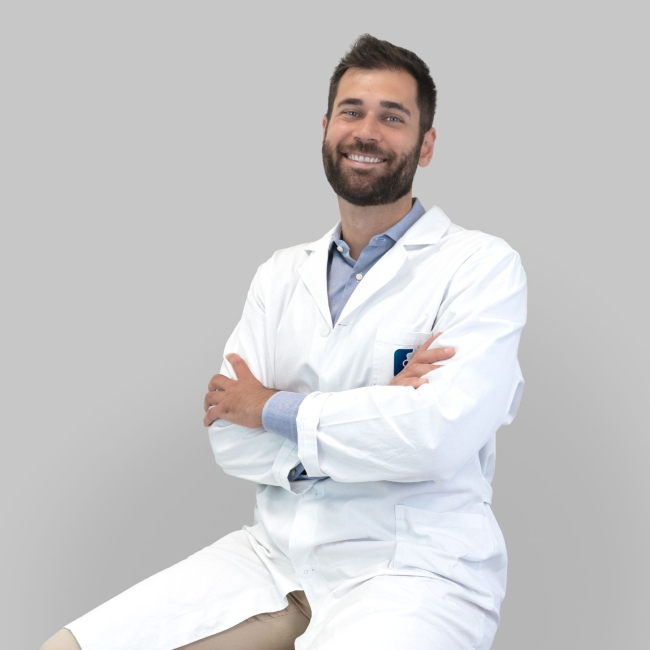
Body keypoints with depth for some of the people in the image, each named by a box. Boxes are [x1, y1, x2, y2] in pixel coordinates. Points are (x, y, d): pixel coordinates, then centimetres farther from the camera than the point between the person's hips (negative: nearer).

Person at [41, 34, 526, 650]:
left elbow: (438, 433, -20)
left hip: (413, 569, -4)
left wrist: (273, 408, -7)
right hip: (275, 554, 4)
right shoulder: (281, 275, 11)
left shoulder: (482, 266, -5)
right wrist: (377, 414, -12)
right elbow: (230, 437, 1)